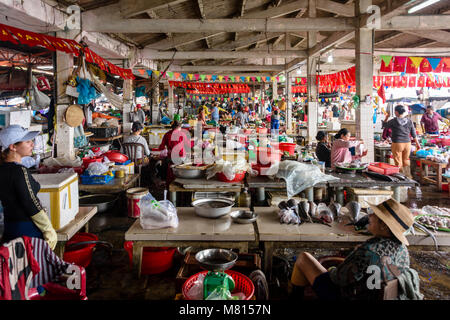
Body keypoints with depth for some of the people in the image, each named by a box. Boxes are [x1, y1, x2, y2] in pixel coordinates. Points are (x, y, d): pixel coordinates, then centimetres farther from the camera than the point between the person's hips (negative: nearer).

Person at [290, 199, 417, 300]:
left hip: (342, 296, -7)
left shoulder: (370, 251, -36)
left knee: (303, 257, 7)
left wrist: (332, 271, -4)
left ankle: (295, 295, 26)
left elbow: (341, 277, -26)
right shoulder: (402, 249, -11)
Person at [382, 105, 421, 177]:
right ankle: (408, 176, 24)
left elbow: (384, 125, 5)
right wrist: (417, 143, 16)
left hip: (397, 144, -5)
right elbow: (414, 134, 7)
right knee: (406, 161, 17)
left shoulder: (394, 121, -11)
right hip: (407, 143, 5)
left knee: (398, 163, 2)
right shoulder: (409, 121, 2)